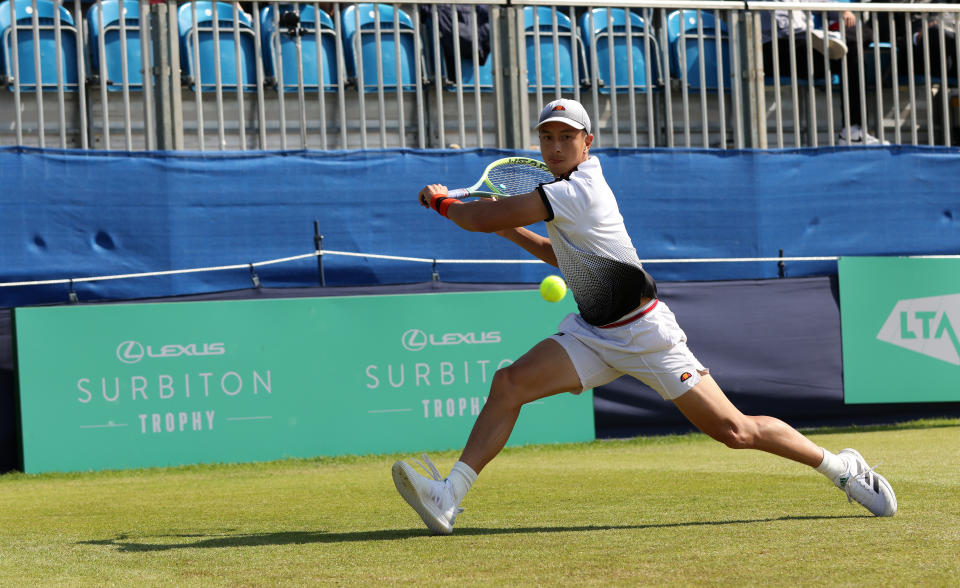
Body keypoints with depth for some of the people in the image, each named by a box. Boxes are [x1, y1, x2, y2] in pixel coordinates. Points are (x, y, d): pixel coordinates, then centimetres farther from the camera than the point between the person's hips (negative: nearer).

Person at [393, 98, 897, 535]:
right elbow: (561, 255, 27)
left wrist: (442, 202, 0)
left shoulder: (575, 191, -21)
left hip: (644, 333, -8)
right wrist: (510, 229, 15)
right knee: (509, 383, -12)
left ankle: (841, 467, 13)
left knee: (734, 431, -6)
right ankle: (448, 499, -15)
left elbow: (483, 218, -20)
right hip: (594, 335, 9)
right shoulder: (572, 190, 9)